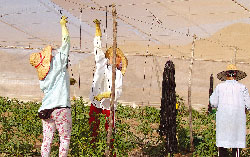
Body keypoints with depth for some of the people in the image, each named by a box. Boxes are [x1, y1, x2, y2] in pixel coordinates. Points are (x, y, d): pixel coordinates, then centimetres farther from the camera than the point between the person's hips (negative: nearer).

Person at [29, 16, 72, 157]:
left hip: (46, 109, 6)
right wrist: (63, 24, 11)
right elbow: (65, 40, 0)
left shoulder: (42, 77, 14)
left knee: (47, 139, 7)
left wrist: (67, 81, 28)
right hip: (61, 107, -6)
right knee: (65, 138, 3)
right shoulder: (57, 63, -2)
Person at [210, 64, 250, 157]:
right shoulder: (242, 87, 0)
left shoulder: (219, 87, 3)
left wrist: (212, 96, 24)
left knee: (222, 145, 4)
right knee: (236, 145, 3)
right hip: (238, 120, -1)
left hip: (222, 119, 1)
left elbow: (214, 104, 5)